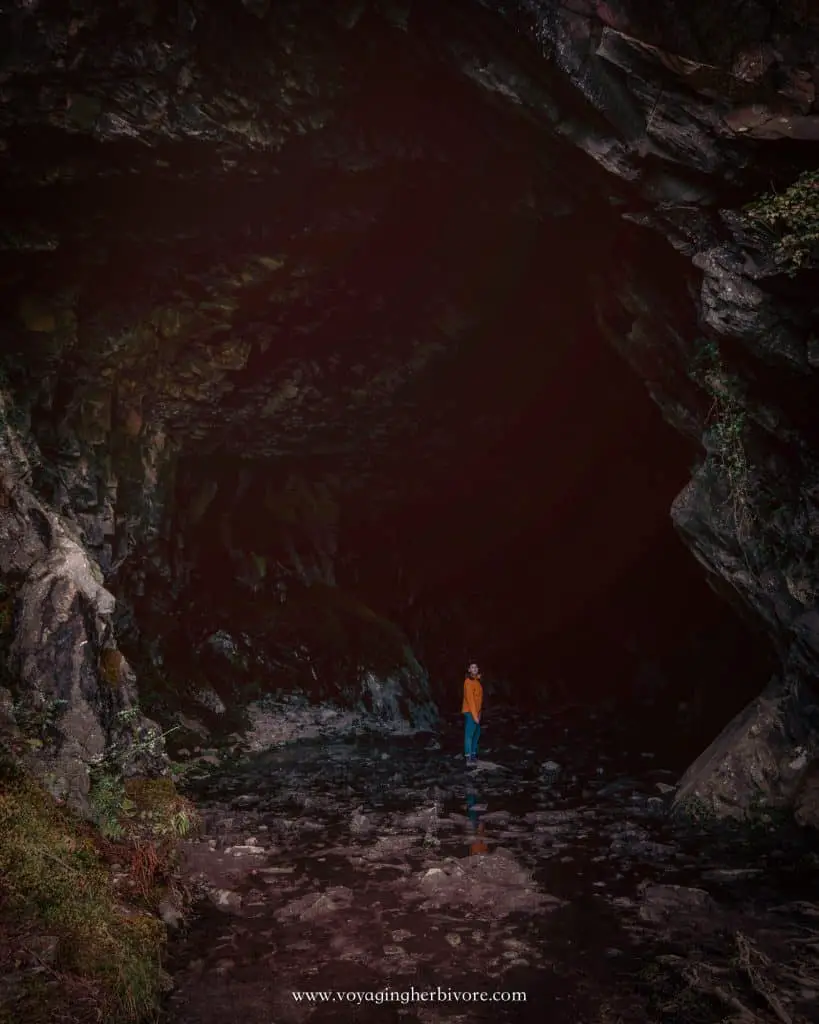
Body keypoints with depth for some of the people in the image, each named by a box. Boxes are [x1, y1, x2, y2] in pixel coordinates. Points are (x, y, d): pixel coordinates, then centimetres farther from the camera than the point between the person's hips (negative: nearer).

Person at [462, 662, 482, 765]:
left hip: (476, 712, 10)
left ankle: (473, 754, 27)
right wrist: (474, 715, -23)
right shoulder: (469, 681, -17)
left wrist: (478, 713, 12)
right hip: (470, 712, -10)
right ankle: (468, 757, -7)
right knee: (469, 734, -8)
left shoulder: (476, 681, 11)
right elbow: (469, 698, -22)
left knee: (476, 734, 16)